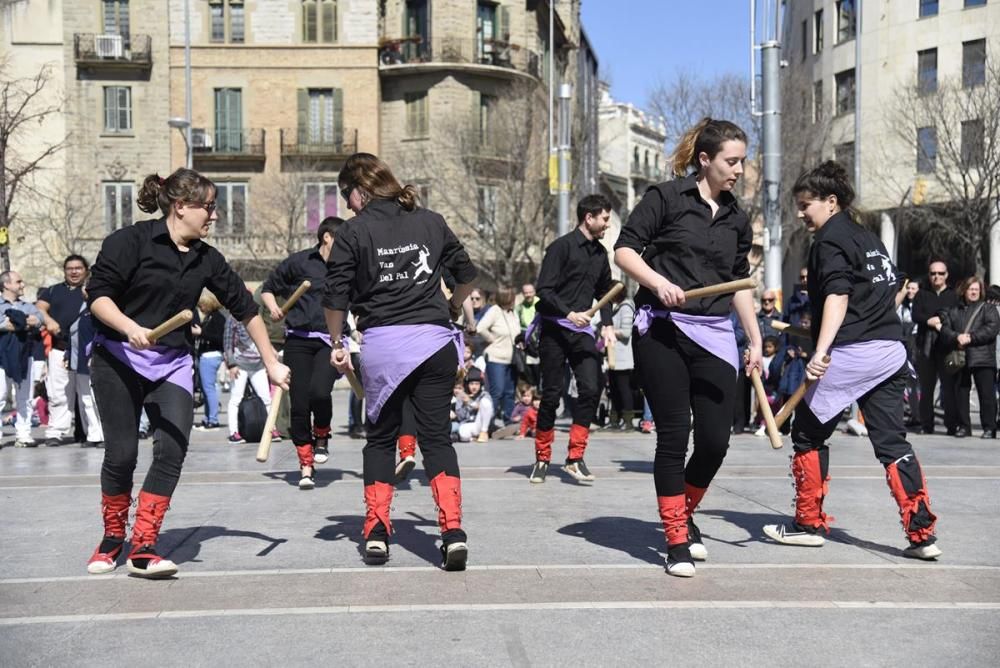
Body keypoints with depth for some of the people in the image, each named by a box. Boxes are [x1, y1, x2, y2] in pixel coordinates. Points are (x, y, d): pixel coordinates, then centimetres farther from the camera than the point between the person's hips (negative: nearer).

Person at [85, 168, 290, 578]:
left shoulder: (206, 259, 5)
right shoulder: (131, 241, -9)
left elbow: (244, 307, 9)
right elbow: (98, 295, -12)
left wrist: (272, 363, 9)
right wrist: (130, 327, -30)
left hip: (173, 364, 4)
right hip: (119, 359, -4)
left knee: (172, 450, -12)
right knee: (121, 453, -3)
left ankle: (142, 548, -4)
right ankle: (112, 539, 22)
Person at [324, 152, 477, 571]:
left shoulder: (354, 231, 0)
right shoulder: (431, 222, 9)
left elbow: (335, 297, -2)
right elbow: (467, 273, 17)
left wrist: (336, 342, 13)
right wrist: (454, 306, 37)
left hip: (381, 344, -2)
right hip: (435, 340, 2)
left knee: (381, 437, 16)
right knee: (437, 437, 6)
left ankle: (376, 532, 15)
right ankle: (453, 531, -9)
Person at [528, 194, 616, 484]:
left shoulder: (600, 252, 12)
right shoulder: (562, 247, -8)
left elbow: (604, 291, 24)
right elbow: (544, 290, -13)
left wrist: (607, 324, 10)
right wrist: (569, 313, -24)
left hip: (582, 330, 5)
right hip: (554, 329, -5)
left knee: (591, 388, -10)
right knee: (551, 394, 1)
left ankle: (575, 458, -2)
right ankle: (542, 459, 15)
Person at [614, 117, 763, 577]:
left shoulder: (737, 219, 15)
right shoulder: (666, 197, -1)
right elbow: (624, 250, -5)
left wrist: (755, 340, 18)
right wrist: (658, 281, -20)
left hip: (715, 337, 5)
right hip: (661, 331, -4)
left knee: (715, 440, 0)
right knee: (673, 437, -3)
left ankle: (685, 514, 28)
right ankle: (677, 540, 10)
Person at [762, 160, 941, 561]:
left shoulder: (830, 241, -6)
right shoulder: (868, 238, 20)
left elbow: (837, 297, -21)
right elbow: (897, 290, 26)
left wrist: (821, 352, -31)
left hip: (850, 356, -8)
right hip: (891, 352, 8)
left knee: (808, 434, 6)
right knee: (892, 441, 7)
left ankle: (809, 523, 13)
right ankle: (922, 534, 1)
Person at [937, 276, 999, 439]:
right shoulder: (953, 311, 17)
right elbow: (944, 329, 6)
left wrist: (970, 338, -14)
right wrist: (957, 337, -14)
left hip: (983, 358, -3)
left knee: (986, 393, -6)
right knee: (960, 393, 4)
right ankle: (964, 426, 13)